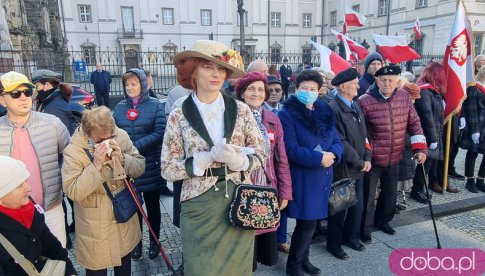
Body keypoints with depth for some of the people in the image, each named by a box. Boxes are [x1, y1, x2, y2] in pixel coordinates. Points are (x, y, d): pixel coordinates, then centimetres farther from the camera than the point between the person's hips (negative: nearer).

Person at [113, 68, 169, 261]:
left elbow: (159, 133, -13)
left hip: (150, 165, -3)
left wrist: (136, 146, -21)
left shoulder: (155, 105, -3)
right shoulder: (119, 107, 8)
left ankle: (154, 242, 31)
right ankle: (136, 242, 33)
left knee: (152, 206, 13)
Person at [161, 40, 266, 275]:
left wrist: (238, 160, -18)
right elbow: (168, 170, -6)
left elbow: (260, 156, 3)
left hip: (239, 202, 2)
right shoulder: (178, 117, -5)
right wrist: (209, 157, -19)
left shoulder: (241, 110, -2)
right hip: (199, 206, -1)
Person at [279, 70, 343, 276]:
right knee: (307, 223, -2)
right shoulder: (287, 114, -10)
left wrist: (332, 155, -13)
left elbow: (337, 141, 9)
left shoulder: (325, 112, 11)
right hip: (302, 177, -6)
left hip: (322, 176, 7)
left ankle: (303, 259, 35)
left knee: (310, 221, 16)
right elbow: (291, 149, -19)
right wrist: (319, 158, -21)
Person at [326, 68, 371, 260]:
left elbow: (363, 134, 13)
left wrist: (367, 159, 2)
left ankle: (351, 238, 39)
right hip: (342, 168, -7)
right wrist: (359, 162, -12)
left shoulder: (356, 105, 8)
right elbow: (340, 142, -20)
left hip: (359, 167, 8)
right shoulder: (333, 109, -18)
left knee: (358, 205, 18)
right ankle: (334, 244, 26)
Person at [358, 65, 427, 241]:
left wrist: (420, 148, 1)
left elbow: (414, 123, 6)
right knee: (368, 195, 4)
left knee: (390, 193, 20)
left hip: (394, 158, 5)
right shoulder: (365, 101, -16)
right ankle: (365, 228, 23)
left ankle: (382, 220, 42)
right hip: (372, 159, -5)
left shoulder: (405, 97, -1)